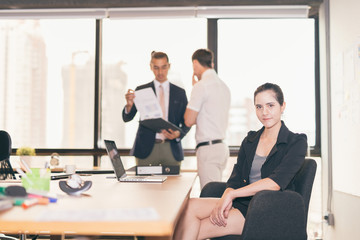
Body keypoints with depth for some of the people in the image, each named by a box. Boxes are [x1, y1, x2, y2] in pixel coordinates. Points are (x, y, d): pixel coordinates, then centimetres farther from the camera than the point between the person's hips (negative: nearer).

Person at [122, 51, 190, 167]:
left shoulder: (179, 92, 10)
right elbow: (127, 118, -1)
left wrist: (179, 134, -9)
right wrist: (129, 105, -22)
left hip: (172, 149, 1)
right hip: (146, 148, -1)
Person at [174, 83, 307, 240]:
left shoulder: (297, 142, -2)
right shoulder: (250, 140, 16)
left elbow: (276, 182, -16)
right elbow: (236, 178, 6)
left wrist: (231, 194, -19)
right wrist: (225, 200, -16)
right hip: (243, 203, 6)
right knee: (190, 206, -22)